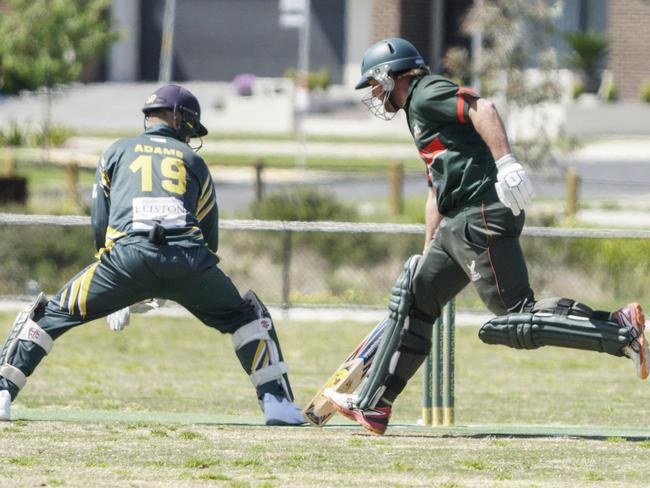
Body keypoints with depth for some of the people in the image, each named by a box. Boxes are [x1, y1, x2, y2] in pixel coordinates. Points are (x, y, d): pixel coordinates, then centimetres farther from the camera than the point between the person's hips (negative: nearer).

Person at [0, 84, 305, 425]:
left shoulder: (117, 152, 27)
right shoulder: (192, 160, 28)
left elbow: (100, 224, 23)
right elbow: (209, 235, 25)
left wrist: (116, 301, 30)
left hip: (127, 254, -1)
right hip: (188, 257, 1)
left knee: (52, 315, 11)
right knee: (246, 317, 24)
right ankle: (276, 402, 13)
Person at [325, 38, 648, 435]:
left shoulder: (427, 93, -3)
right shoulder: (419, 112, 28)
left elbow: (482, 108, -22)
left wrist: (506, 162, -35)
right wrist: (429, 254, 32)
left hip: (482, 217, -11)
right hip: (457, 224, 11)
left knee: (516, 319, -16)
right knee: (412, 300, 14)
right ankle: (373, 406, 19)